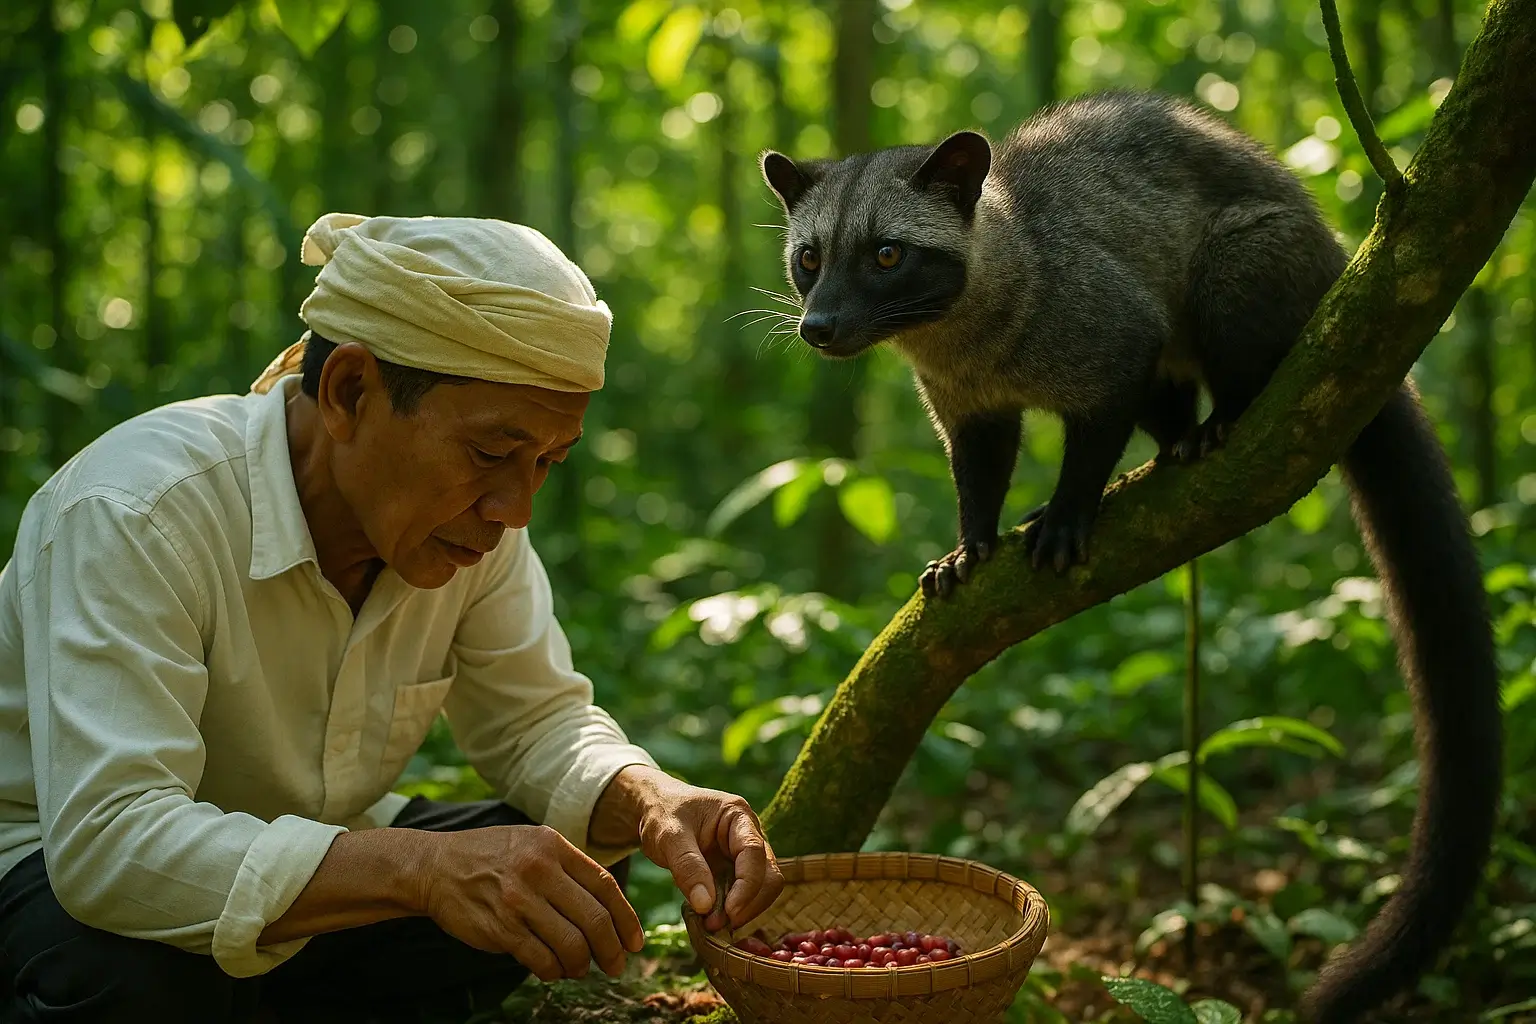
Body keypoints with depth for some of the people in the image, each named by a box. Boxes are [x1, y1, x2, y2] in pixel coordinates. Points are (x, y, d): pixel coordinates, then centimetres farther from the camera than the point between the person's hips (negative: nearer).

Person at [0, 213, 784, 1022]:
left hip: (291, 876, 6)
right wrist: (423, 869, -52)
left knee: (577, 873, -13)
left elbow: (536, 719, -2)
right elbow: (106, 839, -40)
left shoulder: (469, 510, -11)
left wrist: (651, 802, -26)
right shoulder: (136, 513, -31)